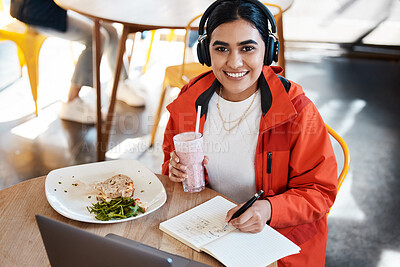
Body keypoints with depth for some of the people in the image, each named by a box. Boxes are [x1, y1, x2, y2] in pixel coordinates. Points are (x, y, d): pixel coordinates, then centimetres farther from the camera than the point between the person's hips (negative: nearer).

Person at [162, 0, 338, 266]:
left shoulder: (296, 110, -13)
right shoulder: (188, 102, -2)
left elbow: (320, 191, -9)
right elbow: (172, 159, 15)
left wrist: (269, 209, -27)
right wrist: (175, 170, -10)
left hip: (280, 236, -4)